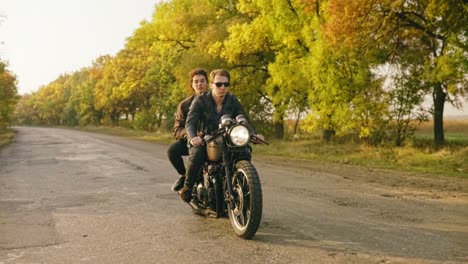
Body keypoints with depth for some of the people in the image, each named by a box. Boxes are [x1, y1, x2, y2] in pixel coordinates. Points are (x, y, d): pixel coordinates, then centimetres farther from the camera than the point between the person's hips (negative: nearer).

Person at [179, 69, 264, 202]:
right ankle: (187, 186, -12)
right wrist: (192, 137, -42)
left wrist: (254, 135, -22)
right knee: (196, 155, -35)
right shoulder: (200, 100, -9)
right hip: (203, 140, -3)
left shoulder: (232, 100, 2)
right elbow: (190, 122, -20)